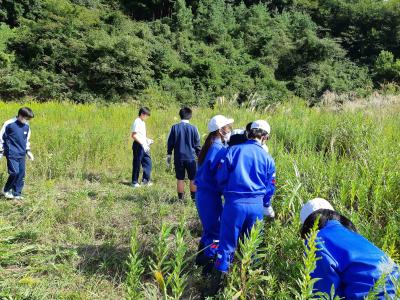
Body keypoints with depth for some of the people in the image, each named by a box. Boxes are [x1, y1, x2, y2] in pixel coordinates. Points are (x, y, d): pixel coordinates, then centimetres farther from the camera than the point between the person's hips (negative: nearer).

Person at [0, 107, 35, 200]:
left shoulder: (27, 126, 5)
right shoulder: (9, 124, -11)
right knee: (14, 172, -12)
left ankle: (17, 194, 17)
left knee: (21, 173, 5)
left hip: (22, 154, 6)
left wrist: (28, 151, 14)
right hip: (12, 153, -6)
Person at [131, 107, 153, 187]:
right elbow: (134, 135, -21)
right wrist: (142, 144, -24)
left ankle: (146, 180, 16)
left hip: (144, 146, 9)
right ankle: (134, 182, 9)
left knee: (147, 162, 9)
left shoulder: (142, 122, 15)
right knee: (137, 164, -1)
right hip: (138, 145, -9)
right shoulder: (137, 122, -14)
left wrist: (148, 140, 12)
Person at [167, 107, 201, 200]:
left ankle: (180, 198, 14)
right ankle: (194, 198, 10)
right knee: (193, 179, 8)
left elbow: (170, 143, 2)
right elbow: (197, 145, 1)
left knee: (180, 179, 9)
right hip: (191, 158, -1)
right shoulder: (193, 128, -5)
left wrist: (169, 156, 12)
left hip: (178, 158, 1)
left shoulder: (175, 127, -2)